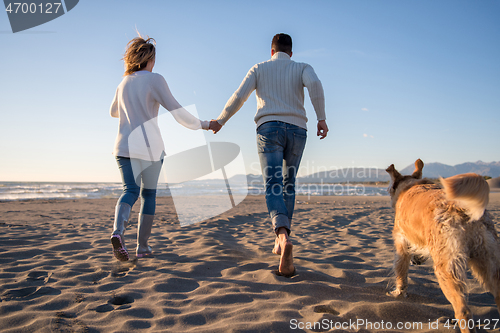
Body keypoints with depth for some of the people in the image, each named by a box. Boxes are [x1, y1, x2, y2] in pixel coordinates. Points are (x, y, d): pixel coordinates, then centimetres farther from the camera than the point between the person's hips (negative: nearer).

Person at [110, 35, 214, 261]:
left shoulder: (123, 83, 14)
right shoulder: (155, 79, -3)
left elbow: (114, 112, 29)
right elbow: (176, 110, -8)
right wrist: (201, 124, 2)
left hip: (125, 145, 4)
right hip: (150, 146, -4)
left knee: (131, 191, 0)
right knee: (148, 194, 9)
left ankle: (118, 231, -29)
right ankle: (142, 246, 13)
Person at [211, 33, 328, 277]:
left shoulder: (259, 69, 18)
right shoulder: (302, 68, 17)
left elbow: (238, 97, 6)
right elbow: (315, 84, -7)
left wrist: (220, 121, 17)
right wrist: (321, 118, -9)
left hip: (269, 128, -1)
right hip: (296, 130, 2)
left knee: (273, 187, -12)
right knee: (288, 185, 16)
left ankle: (284, 237, -39)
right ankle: (280, 241, 16)